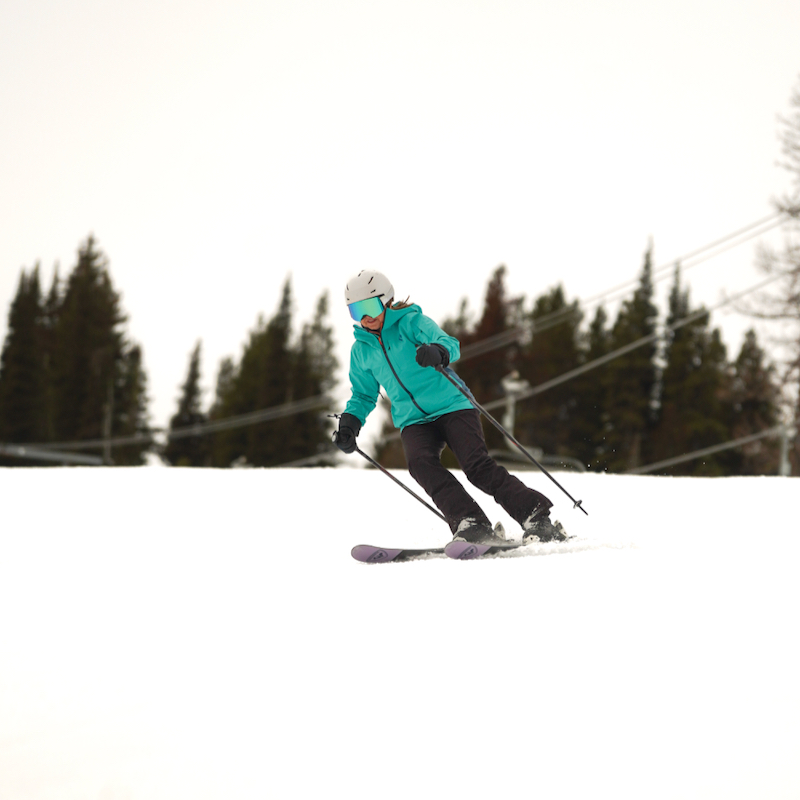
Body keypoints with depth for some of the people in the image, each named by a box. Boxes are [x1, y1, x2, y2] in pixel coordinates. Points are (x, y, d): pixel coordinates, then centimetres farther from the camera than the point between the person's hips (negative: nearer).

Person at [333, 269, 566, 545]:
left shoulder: (411, 322, -3)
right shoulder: (361, 350, 11)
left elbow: (449, 344, -18)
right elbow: (363, 395, 24)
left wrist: (437, 352, -42)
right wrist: (350, 422, 5)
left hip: (451, 406, -4)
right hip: (414, 421, 4)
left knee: (478, 466, -20)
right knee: (420, 463, -27)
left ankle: (538, 519, -15)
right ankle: (470, 525, -32)